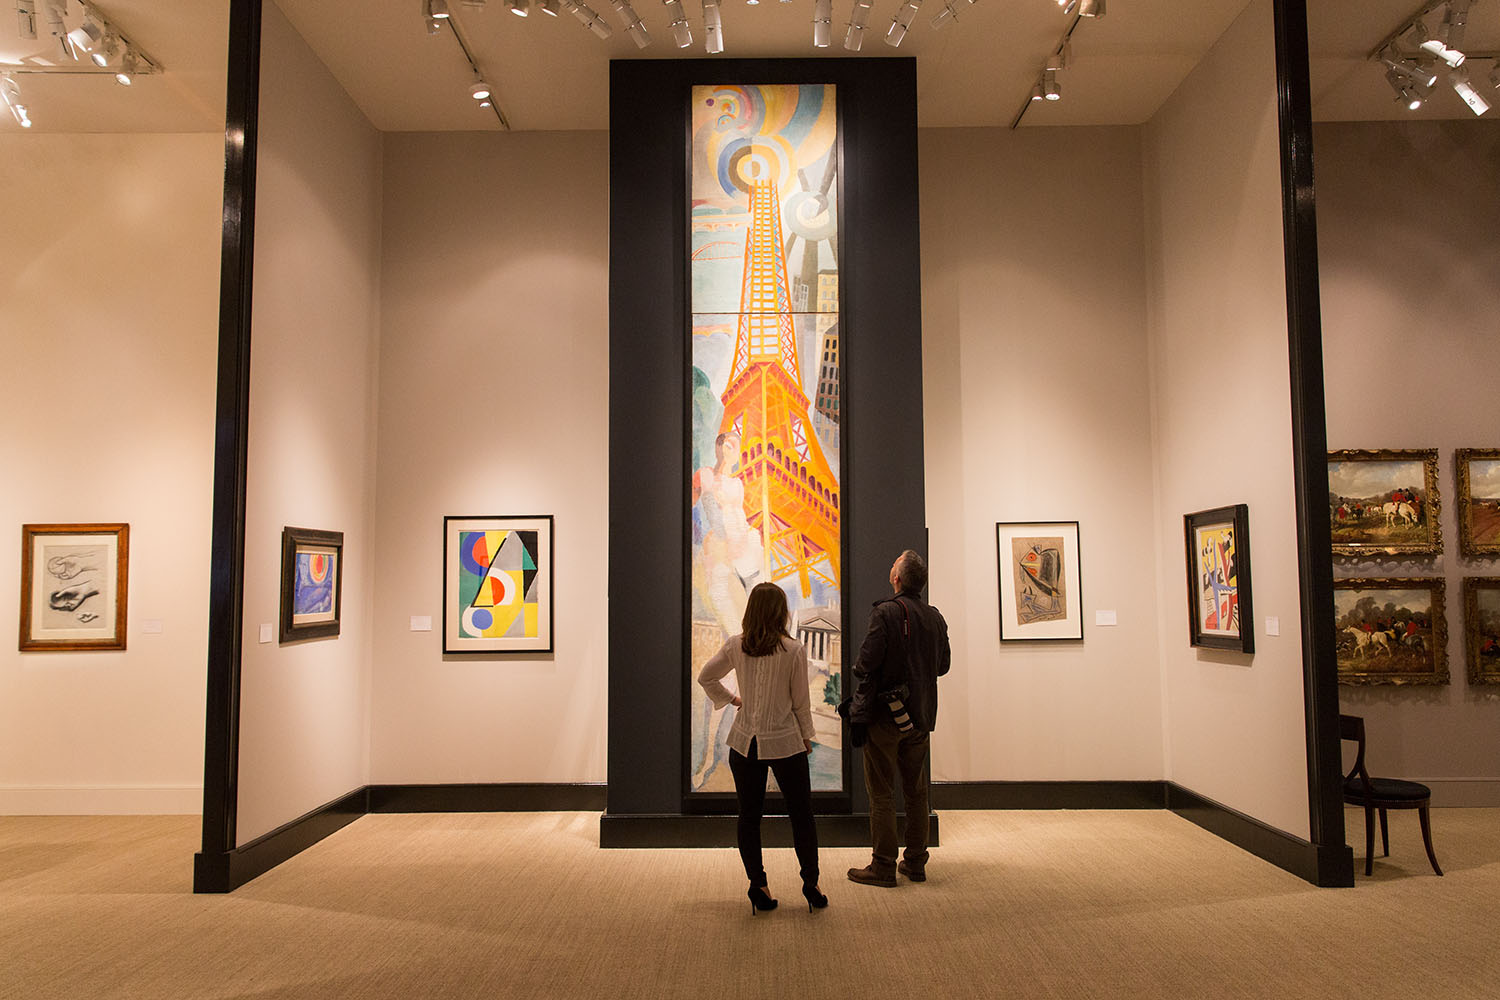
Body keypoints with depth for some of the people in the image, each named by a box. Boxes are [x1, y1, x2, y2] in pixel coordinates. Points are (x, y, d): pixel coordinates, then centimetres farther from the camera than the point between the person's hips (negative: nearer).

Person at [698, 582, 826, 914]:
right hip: (785, 742, -2)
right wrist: (806, 736, 8)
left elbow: (705, 677, 7)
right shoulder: (794, 650, -13)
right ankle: (810, 883, 17)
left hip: (745, 743, 3)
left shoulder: (735, 646, -4)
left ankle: (757, 884, 12)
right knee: (801, 815, 12)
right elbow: (800, 701, -5)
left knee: (748, 816, 11)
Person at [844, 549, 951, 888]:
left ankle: (883, 866, 8)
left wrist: (858, 716, -13)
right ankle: (916, 862, 22)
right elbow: (943, 665, 16)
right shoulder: (936, 618, 4)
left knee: (881, 793, 3)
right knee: (916, 792, 15)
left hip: (885, 717, -6)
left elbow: (867, 667, -16)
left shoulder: (886, 613, -14)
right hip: (921, 719, 6)